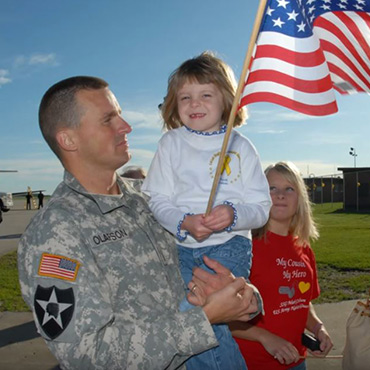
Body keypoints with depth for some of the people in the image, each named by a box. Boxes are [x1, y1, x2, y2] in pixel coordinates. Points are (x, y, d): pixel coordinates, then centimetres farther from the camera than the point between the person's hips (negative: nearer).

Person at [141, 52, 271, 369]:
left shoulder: (240, 146, 4)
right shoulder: (171, 143, 6)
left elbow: (261, 207, 1)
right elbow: (158, 200, 2)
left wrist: (233, 215, -19)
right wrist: (185, 222, -17)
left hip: (230, 243, -2)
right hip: (181, 245, 2)